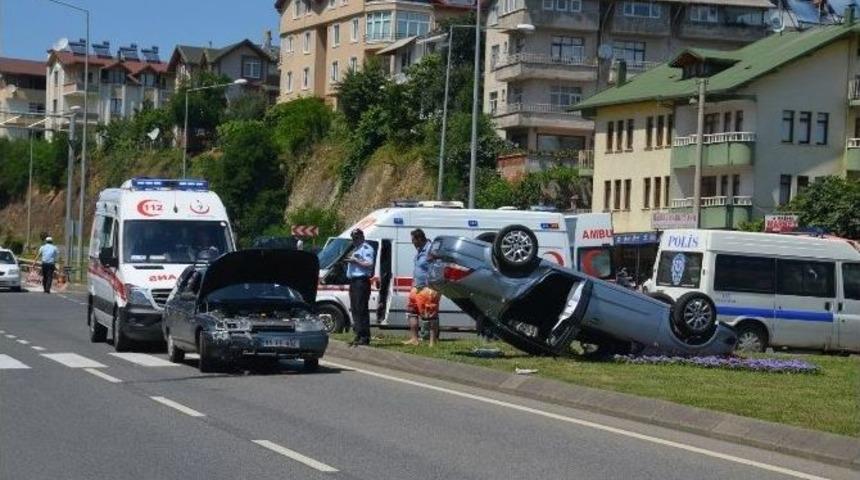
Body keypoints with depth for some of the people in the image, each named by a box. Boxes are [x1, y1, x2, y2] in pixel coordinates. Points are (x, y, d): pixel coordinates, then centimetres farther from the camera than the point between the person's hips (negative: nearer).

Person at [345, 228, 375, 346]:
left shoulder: (366, 248, -7)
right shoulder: (355, 249, 24)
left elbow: (369, 264, -18)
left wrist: (355, 260, -19)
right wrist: (349, 261, 14)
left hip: (361, 281, -10)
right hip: (353, 281, 11)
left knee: (361, 309, -13)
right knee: (354, 309, 10)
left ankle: (364, 337, -14)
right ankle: (359, 335, 15)